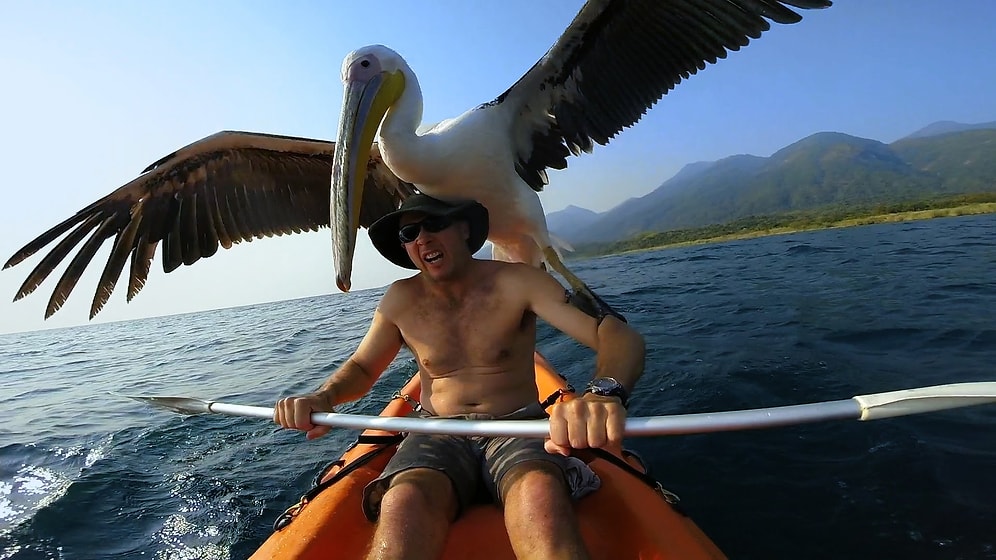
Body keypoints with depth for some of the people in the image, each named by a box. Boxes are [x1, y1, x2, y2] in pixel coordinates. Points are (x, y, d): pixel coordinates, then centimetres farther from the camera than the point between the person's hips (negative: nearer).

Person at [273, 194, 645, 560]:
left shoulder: (517, 283, -9)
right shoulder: (400, 301, 2)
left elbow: (620, 335, -18)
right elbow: (361, 367, 15)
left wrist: (605, 392, -42)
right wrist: (324, 397, -9)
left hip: (518, 429, -1)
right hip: (440, 437, 2)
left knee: (539, 494, -36)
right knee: (403, 504, -32)